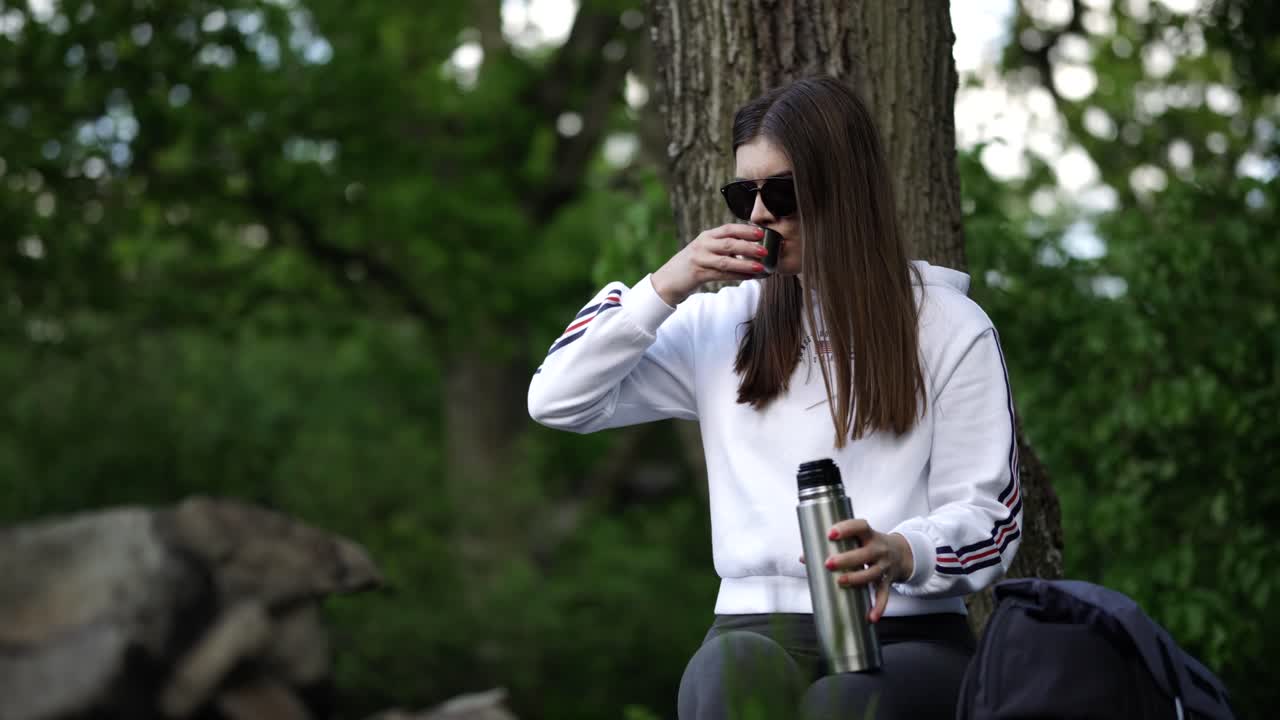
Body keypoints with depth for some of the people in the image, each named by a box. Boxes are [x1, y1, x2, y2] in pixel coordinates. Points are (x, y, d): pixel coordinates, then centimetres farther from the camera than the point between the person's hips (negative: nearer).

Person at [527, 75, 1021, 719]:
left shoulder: (949, 327, 6)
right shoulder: (723, 324, 16)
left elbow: (991, 517, 1)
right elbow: (555, 400, 14)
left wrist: (902, 553, -22)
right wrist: (664, 289, 4)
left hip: (905, 635, -2)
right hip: (757, 630, 2)